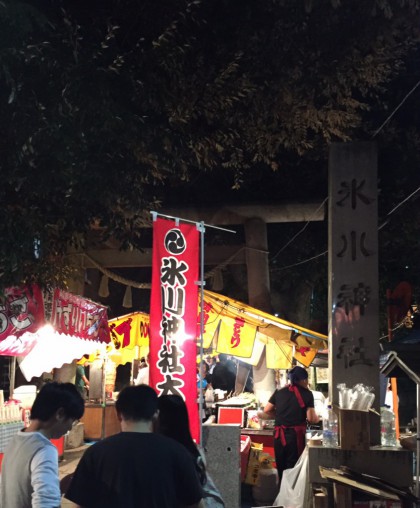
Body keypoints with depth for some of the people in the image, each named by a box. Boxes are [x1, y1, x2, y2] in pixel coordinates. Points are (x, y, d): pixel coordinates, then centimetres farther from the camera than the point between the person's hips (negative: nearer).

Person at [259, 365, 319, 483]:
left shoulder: (279, 392, 9)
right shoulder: (307, 394, -1)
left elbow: (267, 411, 11)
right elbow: (311, 418, -6)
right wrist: (317, 418, 15)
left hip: (279, 434, 4)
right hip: (296, 434, -4)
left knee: (281, 466, 15)